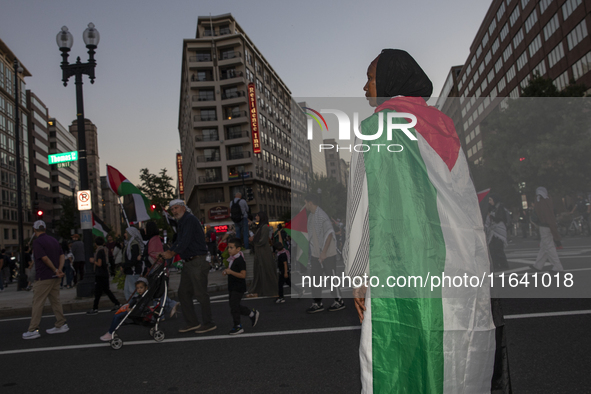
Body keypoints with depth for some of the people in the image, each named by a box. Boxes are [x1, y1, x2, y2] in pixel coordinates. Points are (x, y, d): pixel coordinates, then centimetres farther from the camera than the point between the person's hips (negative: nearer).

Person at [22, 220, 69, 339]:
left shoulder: (37, 242, -12)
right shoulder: (54, 240, 12)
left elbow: (45, 258, -19)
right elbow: (62, 256, 6)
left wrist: (56, 270, -10)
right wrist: (59, 269, -6)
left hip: (43, 277, -7)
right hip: (55, 277, 7)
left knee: (37, 303, -2)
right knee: (55, 301, 13)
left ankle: (33, 330, 1)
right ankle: (61, 325, 15)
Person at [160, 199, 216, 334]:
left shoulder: (190, 219, -12)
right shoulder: (181, 222, 19)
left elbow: (185, 241, -19)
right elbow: (178, 241, 19)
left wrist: (171, 253, -14)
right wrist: (166, 253, 6)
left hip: (198, 261, -10)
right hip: (188, 263, 10)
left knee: (200, 293, -6)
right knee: (183, 292, 11)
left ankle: (209, 323, 4)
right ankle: (192, 322, 19)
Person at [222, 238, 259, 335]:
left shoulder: (240, 260, -18)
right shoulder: (231, 260, 9)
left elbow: (243, 275, -23)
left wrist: (231, 272, -29)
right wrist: (226, 272, 2)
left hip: (238, 287, -10)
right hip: (232, 287, 10)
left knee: (233, 305, -8)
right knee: (235, 306, 15)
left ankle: (238, 326, 4)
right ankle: (252, 314, 31)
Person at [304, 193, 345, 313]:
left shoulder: (322, 216, -17)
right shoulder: (311, 216, 11)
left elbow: (329, 234, -20)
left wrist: (324, 252, -22)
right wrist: (312, 251, 18)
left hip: (328, 254, -8)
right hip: (316, 254, 8)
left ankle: (339, 302, 16)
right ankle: (318, 304, 15)